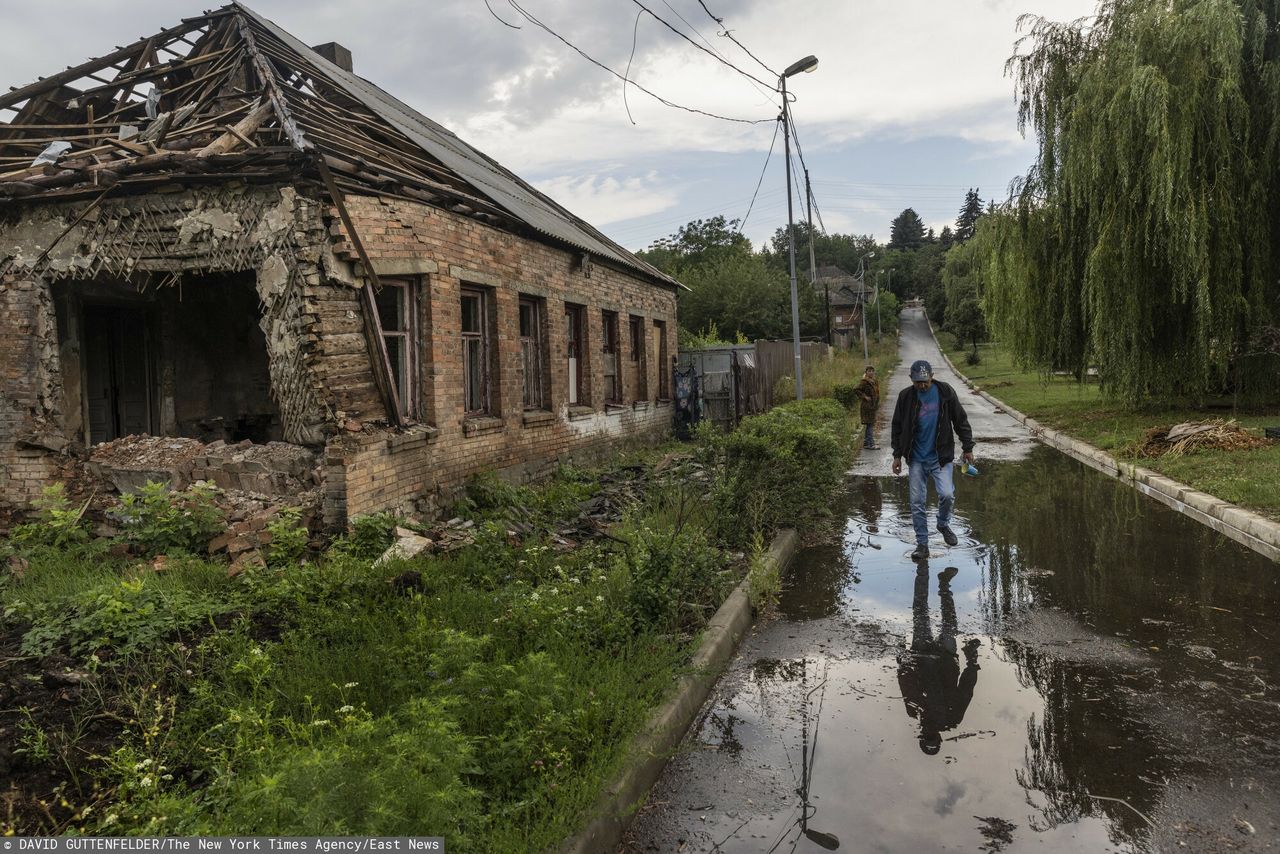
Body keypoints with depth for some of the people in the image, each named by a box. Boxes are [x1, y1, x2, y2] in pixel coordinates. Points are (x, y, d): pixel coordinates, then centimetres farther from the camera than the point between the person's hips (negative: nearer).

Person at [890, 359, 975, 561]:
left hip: (941, 456, -1)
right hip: (916, 458, 2)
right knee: (917, 502, 1)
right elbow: (897, 427, 7)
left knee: (946, 494, -15)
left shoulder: (945, 392, -5)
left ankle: (944, 524, 17)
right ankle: (922, 544, 13)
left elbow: (961, 421, 3)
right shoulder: (905, 396, -2)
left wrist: (967, 448, 4)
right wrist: (897, 455, 6)